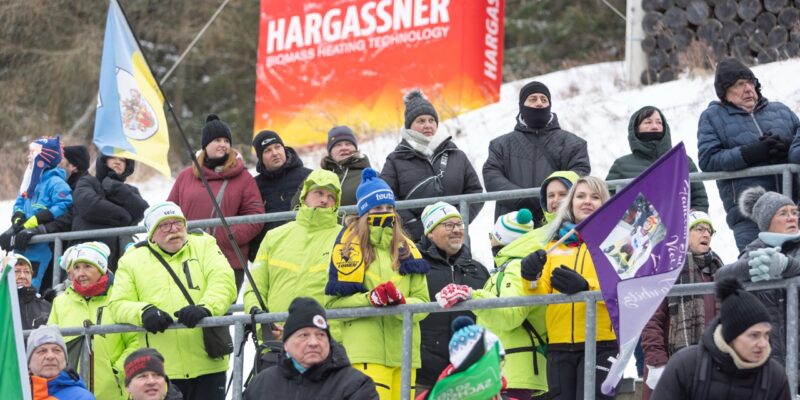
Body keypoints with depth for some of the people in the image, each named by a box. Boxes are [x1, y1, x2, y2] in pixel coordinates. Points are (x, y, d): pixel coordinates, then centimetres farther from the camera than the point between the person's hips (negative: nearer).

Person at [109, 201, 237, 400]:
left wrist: (205, 308, -25)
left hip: (207, 366, 0)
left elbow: (223, 282, -5)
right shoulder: (132, 260, 10)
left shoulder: (204, 245, 10)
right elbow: (118, 305, 5)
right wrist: (144, 312, -17)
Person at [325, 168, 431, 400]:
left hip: (405, 352, 5)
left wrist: (402, 302, -14)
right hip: (366, 352, -5)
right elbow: (333, 302, -2)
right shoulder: (349, 248, 2)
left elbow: (423, 302, 8)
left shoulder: (407, 249, 13)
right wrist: (370, 299, -18)